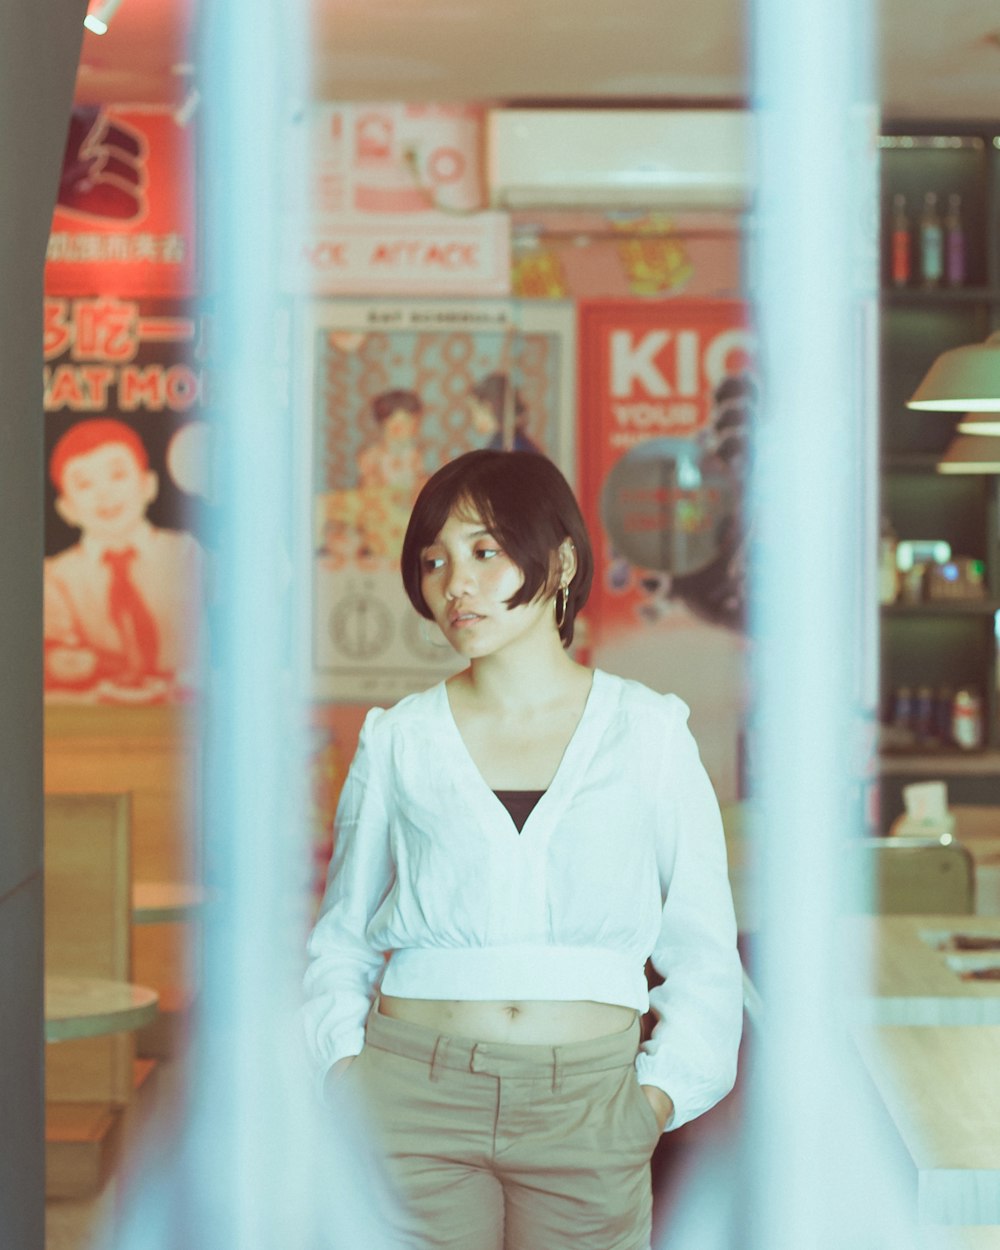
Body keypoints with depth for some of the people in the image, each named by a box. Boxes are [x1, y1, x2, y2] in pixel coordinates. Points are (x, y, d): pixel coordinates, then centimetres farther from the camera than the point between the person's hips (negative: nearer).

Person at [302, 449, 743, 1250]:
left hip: (587, 1105, 0)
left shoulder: (646, 732, 5)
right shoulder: (398, 741, 7)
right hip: (415, 1091, 0)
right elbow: (340, 939, 14)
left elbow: (702, 948, 8)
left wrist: (657, 1095, -3)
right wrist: (344, 1066, -1)